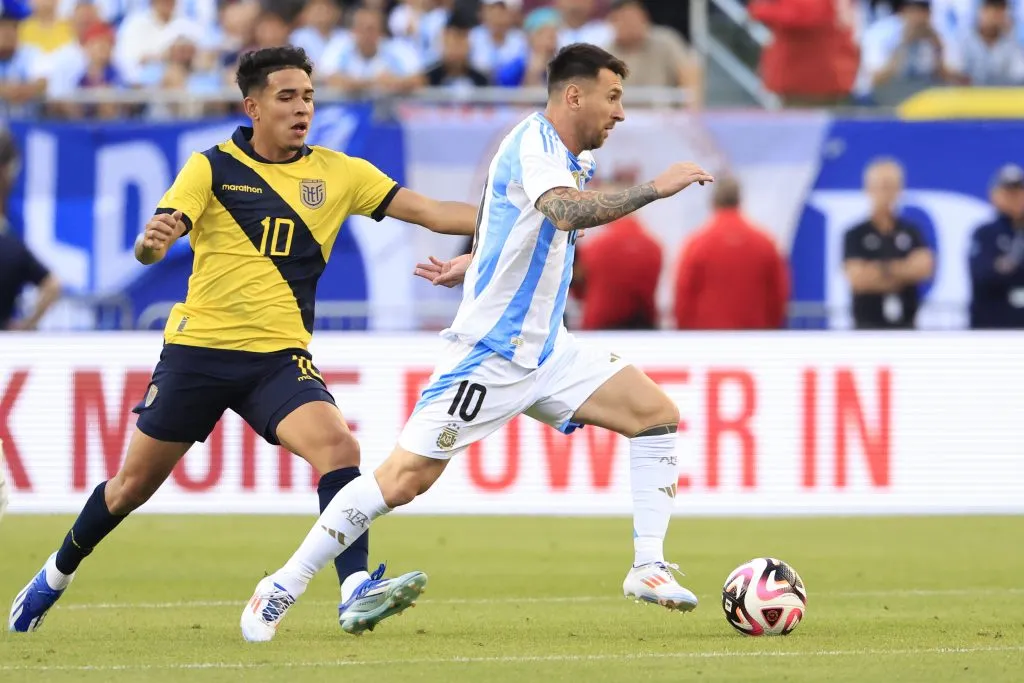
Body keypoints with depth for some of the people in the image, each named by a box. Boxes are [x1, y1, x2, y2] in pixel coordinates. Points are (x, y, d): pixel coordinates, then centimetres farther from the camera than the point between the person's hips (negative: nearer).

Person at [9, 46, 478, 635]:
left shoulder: (336, 172, 2)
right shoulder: (213, 168, -4)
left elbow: (429, 211, -3)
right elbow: (153, 246, -12)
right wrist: (153, 241, -37)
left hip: (279, 356, 1)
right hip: (198, 348, -1)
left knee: (338, 445, -26)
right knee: (135, 483, 8)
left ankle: (356, 590, -30)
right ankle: (58, 574, 33)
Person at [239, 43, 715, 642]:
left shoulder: (575, 159, 11)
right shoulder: (532, 145, -17)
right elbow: (568, 212, -38)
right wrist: (655, 189, -34)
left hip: (546, 353, 9)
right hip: (489, 355, -9)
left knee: (658, 414, -5)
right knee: (406, 478, -9)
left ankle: (649, 567, -3)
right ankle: (282, 589, 2)